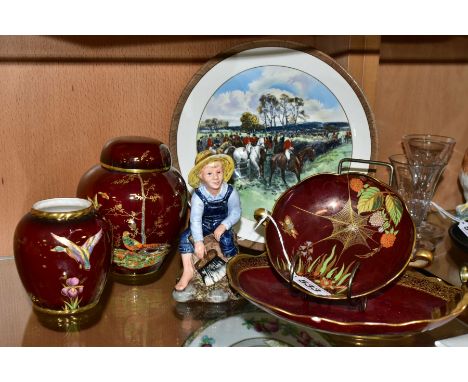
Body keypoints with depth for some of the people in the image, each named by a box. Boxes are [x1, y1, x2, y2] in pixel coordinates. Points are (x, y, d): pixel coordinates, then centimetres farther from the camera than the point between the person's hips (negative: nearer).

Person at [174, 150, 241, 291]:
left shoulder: (230, 192, -20)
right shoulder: (198, 195, -23)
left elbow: (235, 213, -11)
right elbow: (195, 219, -25)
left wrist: (224, 226, -27)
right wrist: (199, 242, -31)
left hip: (222, 223, -1)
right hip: (203, 224, 1)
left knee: (227, 240, -28)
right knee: (185, 237, -19)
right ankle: (188, 271, -10)